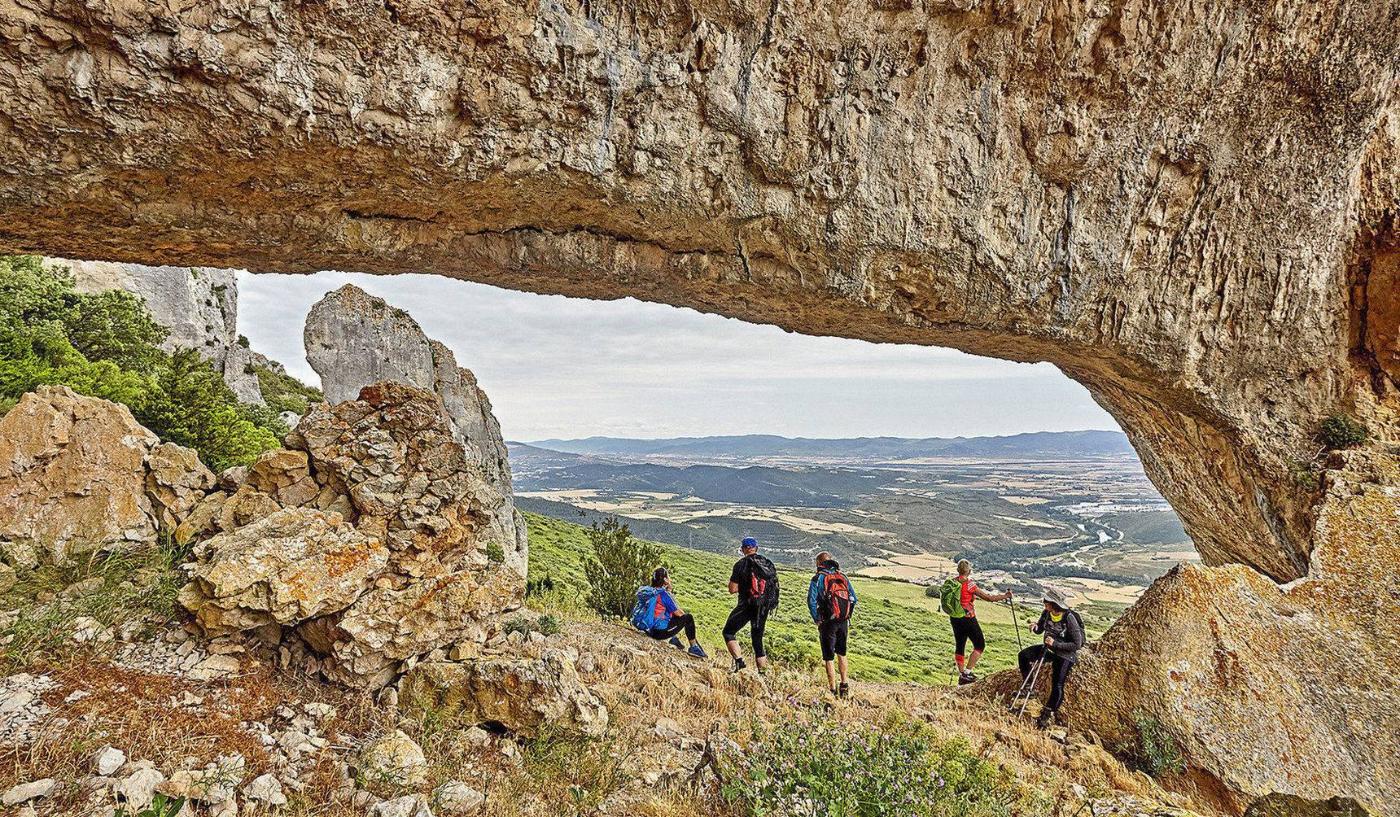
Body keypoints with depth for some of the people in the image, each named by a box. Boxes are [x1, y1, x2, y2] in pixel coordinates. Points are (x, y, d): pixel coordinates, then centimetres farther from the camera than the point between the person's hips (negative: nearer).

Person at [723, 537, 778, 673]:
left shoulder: (741, 564, -8)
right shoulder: (769, 564, 7)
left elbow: (732, 590, -10)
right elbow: (775, 587, 11)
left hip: (747, 605, -5)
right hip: (764, 608, 5)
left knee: (728, 632, 10)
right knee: (757, 640, 15)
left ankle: (739, 660, -6)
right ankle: (763, 671, 12)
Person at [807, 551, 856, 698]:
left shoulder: (818, 578, -6)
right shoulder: (843, 577, 8)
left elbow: (811, 601, -13)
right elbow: (853, 598, 6)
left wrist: (816, 619, -2)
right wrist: (847, 616, 12)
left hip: (828, 622, -5)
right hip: (844, 622, 5)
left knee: (829, 657, 5)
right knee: (841, 653, 22)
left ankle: (833, 690, 8)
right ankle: (844, 685, 26)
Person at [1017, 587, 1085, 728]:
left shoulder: (1069, 619, -27)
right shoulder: (1046, 614, -9)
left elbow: (1077, 644, -24)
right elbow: (1040, 630, 7)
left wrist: (1055, 644, -31)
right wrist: (1035, 627, -17)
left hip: (1065, 654, -6)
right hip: (1049, 649, 6)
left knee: (1057, 685, -10)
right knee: (1023, 656, -9)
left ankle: (1048, 715, 4)